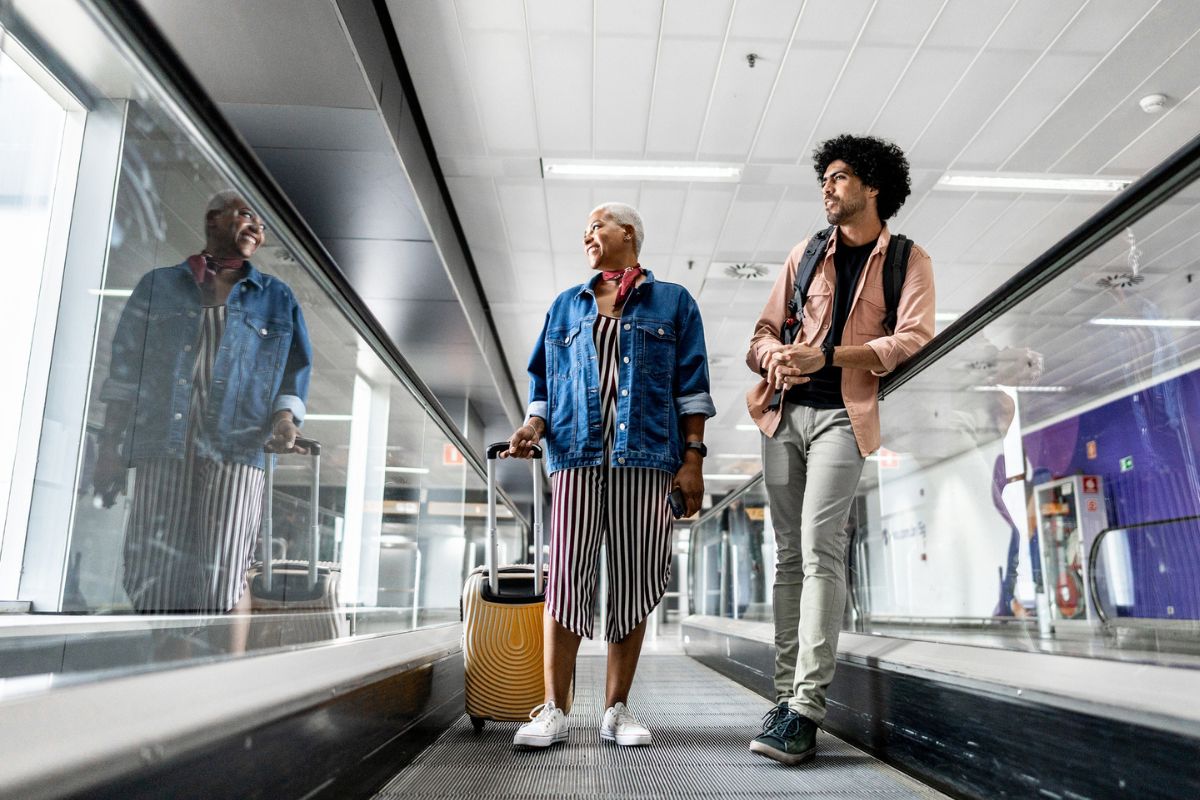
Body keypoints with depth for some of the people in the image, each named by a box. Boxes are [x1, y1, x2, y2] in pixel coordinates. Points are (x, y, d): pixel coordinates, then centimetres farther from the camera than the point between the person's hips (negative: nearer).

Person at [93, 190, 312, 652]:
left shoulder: (277, 298, 19)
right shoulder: (158, 285, 18)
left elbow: (294, 370, 13)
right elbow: (124, 370, 13)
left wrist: (284, 417, -8)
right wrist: (110, 445, 4)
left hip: (236, 447, -1)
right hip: (161, 445, 1)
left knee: (223, 580, -6)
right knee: (150, 579, 1)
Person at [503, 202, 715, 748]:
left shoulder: (673, 303, 15)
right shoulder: (565, 306, 23)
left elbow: (691, 386, 7)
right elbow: (544, 382, 20)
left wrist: (693, 458, -3)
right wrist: (533, 427, 0)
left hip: (647, 457, -1)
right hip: (576, 455, 2)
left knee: (633, 582, 0)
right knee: (566, 579, -6)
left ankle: (617, 709, 9)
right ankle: (553, 710, 1)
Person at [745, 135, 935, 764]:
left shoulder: (908, 261, 7)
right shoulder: (805, 255, 19)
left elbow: (913, 337, -8)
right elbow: (765, 328, 16)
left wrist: (828, 355, -19)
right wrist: (773, 354, -9)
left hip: (841, 414, -4)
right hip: (785, 412, 5)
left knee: (819, 547, -17)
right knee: (789, 554, 4)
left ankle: (806, 707, -16)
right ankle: (786, 695, 9)